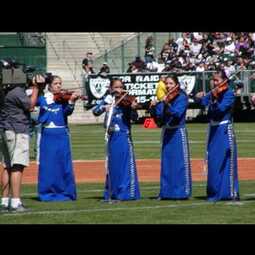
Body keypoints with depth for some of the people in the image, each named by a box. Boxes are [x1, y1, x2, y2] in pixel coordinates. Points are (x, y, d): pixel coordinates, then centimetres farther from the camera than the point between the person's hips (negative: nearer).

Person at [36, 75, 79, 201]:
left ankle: (66, 192, 5)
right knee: (47, 165, 1)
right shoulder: (42, 99, 7)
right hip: (47, 135, 1)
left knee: (64, 165, -1)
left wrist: (71, 101, -31)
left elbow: (68, 111, -14)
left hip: (61, 135, -1)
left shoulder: (64, 99, 2)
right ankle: (47, 193, 8)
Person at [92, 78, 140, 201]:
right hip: (112, 137, 3)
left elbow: (134, 118, -12)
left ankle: (128, 192, -5)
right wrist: (104, 107, -23)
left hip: (124, 136, -3)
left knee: (127, 164, -7)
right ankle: (112, 192, 19)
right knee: (112, 165, 11)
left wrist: (133, 109, -33)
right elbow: (95, 111, -4)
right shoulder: (107, 100, 3)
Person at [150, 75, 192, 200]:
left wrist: (167, 104, -33)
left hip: (178, 133, -6)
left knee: (180, 163, -5)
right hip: (166, 132, 6)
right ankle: (166, 192, 12)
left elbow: (178, 113, -20)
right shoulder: (164, 98, 9)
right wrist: (153, 107, -14)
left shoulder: (182, 97, -6)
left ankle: (182, 192, -3)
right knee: (166, 163, 7)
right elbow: (158, 115, 4)